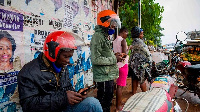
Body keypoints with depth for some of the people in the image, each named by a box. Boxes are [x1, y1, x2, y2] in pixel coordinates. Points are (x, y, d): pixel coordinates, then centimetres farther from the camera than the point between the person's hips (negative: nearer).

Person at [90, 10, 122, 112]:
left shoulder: (106, 36, 15)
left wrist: (114, 55, 6)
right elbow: (96, 59, -24)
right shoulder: (98, 36, -17)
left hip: (109, 75, 10)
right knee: (103, 103, 2)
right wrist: (114, 59, -16)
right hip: (103, 77, -10)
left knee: (109, 98, 22)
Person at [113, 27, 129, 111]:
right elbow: (125, 54, -18)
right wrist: (127, 50, -1)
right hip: (123, 64, -8)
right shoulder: (123, 40, -12)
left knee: (119, 84, 17)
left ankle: (118, 103, 29)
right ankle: (118, 106, 4)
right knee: (120, 85, -3)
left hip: (117, 64, 8)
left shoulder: (115, 41, 12)